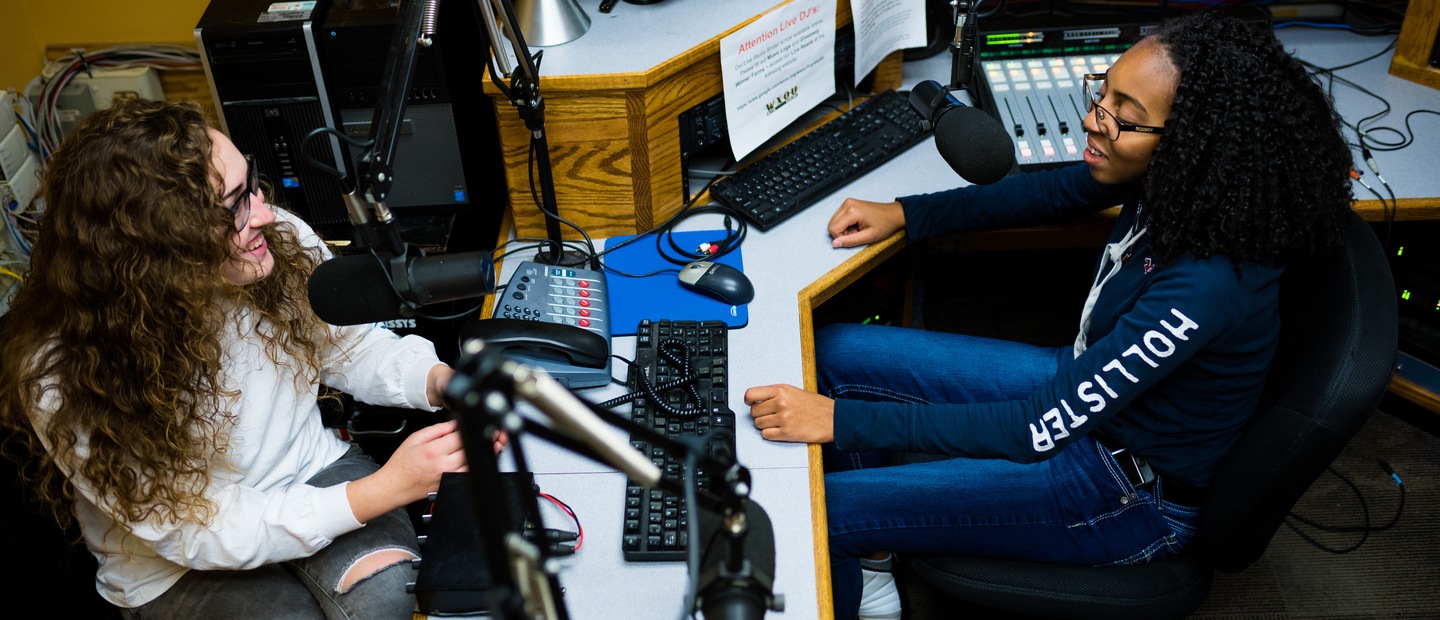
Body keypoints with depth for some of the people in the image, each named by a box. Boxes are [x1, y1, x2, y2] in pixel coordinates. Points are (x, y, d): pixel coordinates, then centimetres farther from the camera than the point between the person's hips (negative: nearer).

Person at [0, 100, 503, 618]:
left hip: (311, 468, 2)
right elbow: (200, 535, -23)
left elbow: (350, 347, 2)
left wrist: (442, 381, -20)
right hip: (180, 569, -2)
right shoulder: (64, 383, -27)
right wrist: (385, 489, -33)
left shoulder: (282, 240, -17)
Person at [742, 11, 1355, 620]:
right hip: (1083, 387, 8)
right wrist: (903, 214, 1)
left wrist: (841, 420, -32)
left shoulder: (1207, 285, -36)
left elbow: (1039, 429, -32)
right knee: (833, 351, 6)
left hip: (1133, 492, -8)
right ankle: (870, 565, 20)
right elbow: (1050, 192, 8)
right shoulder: (1165, 179, -14)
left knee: (815, 509, -13)